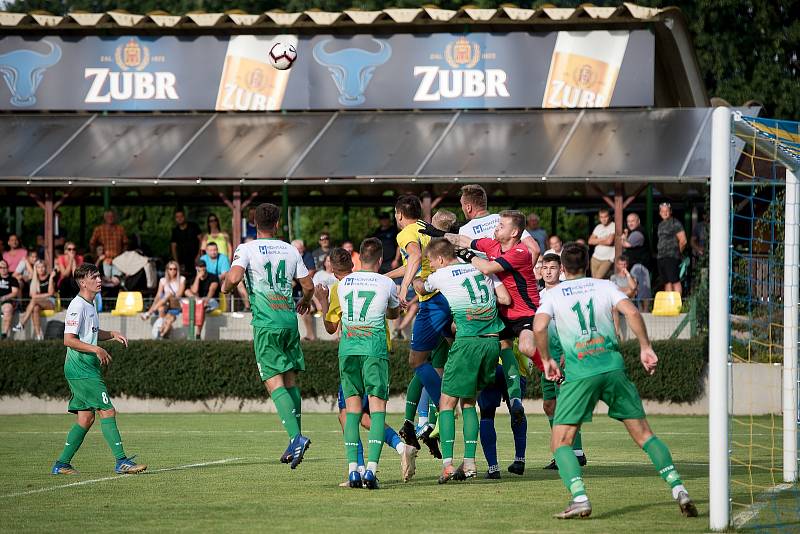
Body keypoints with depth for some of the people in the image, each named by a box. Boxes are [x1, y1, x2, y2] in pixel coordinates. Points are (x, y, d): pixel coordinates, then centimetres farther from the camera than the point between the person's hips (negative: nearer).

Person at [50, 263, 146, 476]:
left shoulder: (90, 305, 17)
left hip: (88, 369, 10)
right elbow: (68, 339, -19)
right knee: (107, 411, -12)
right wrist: (96, 349, -22)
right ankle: (121, 462, -13)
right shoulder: (77, 306, -14)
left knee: (86, 418, 9)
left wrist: (112, 334, 15)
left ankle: (62, 464, 12)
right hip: (81, 369, -10)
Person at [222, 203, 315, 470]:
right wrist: (305, 302, 35)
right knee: (290, 379, 11)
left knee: (275, 383, -9)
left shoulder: (247, 249, -3)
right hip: (289, 319, 4)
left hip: (265, 323, -4)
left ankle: (296, 437, -24)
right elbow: (308, 285, 14)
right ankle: (295, 443, 11)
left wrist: (225, 287, 5)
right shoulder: (290, 250, 10)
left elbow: (233, 278, -18)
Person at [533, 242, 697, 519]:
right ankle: (678, 489, 0)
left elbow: (539, 327, -10)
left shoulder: (553, 295, 8)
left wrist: (546, 360, 4)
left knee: (560, 442, 3)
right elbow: (631, 312, -4)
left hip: (579, 371, -2)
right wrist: (645, 348, 3)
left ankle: (579, 498, -18)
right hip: (613, 366, 2)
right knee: (644, 434, 10)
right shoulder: (604, 286, 12)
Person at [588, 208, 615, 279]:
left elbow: (609, 241, -18)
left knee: (598, 278, -19)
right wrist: (602, 239, -8)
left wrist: (597, 241, -1)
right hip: (596, 258, 6)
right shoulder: (598, 227, 12)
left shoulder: (613, 226, -8)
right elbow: (590, 241, 4)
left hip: (607, 259, -6)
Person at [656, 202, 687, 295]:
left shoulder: (675, 223, -5)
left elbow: (683, 241, -7)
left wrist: (678, 252, 2)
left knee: (675, 281, -12)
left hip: (672, 257, -8)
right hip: (661, 256, 8)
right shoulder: (661, 225, 19)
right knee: (666, 282, 7)